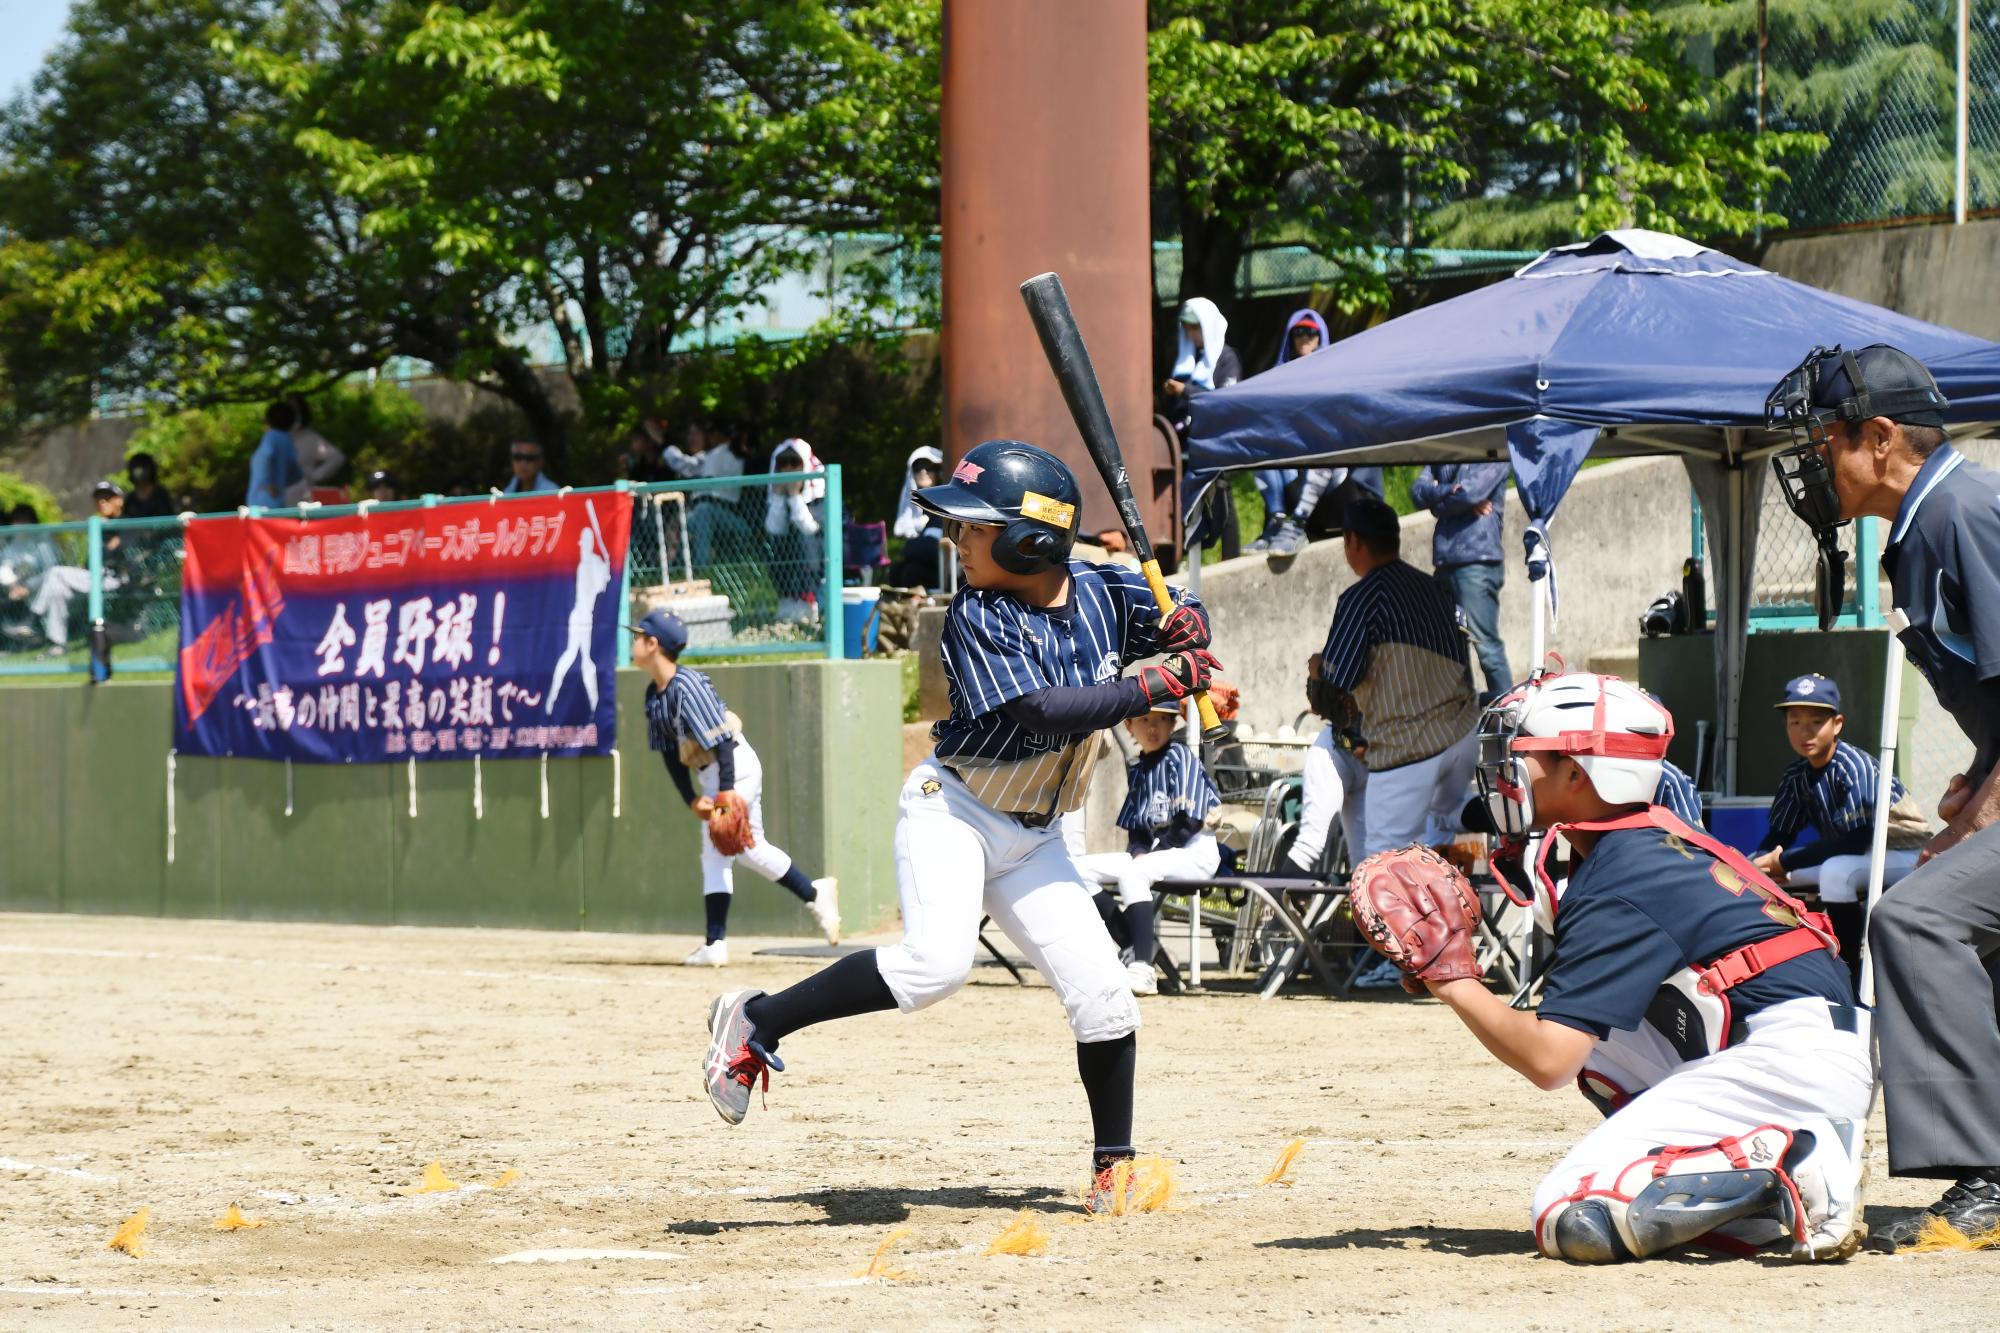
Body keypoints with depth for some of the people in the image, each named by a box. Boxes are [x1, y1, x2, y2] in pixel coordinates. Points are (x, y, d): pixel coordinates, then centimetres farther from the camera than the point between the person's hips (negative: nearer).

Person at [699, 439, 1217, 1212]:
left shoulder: (1101, 591, -3)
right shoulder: (977, 619, -17)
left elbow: (1180, 622, 9)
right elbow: (1044, 712, -27)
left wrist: (1186, 631, -16)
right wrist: (1156, 687, -29)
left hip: (1034, 839, 5)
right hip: (954, 810, -5)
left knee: (1101, 994, -4)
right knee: (936, 962, -28)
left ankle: (1112, 1169, 12)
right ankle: (755, 1024, -15)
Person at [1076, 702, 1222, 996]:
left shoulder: (1180, 757, -7)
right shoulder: (1137, 771, 14)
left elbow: (1189, 821, -15)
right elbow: (1136, 830, 12)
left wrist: (1148, 855, -15)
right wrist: (1139, 852, -10)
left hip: (1195, 853, -8)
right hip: (1152, 853, 8)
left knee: (1132, 872, -35)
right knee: (1078, 869, -4)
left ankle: (1142, 969, -41)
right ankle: (1131, 940, -8)